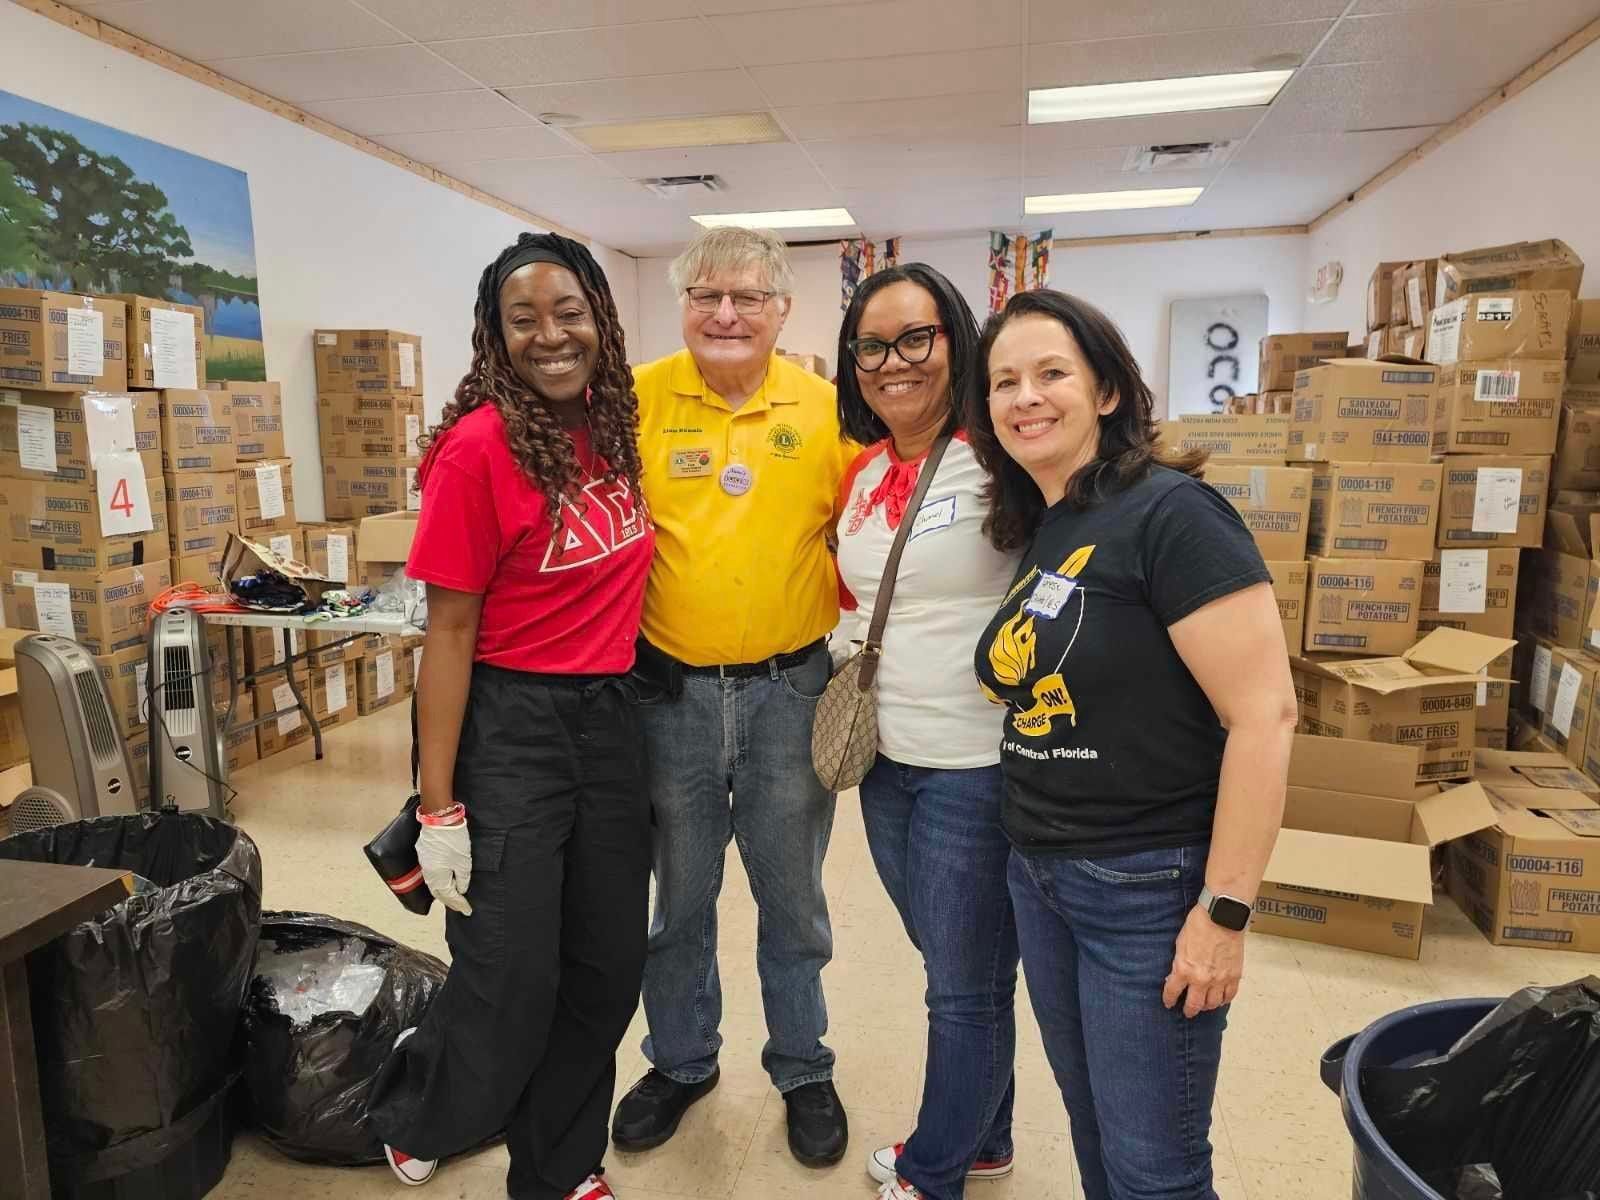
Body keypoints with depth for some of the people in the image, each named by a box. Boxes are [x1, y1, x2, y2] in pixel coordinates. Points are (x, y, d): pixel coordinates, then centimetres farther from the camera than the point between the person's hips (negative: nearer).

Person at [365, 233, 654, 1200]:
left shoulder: (618, 426, 3)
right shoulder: (479, 447, -15)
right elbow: (451, 630, -13)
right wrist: (440, 808, -12)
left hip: (612, 719, 6)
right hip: (510, 728, -6)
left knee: (608, 968, 14)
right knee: (510, 981, 4)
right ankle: (417, 1114, 40)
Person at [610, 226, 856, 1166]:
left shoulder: (825, 408, -2)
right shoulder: (638, 397, -5)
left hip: (790, 691, 0)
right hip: (669, 693, 0)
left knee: (793, 900, 16)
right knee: (677, 899, 18)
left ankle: (804, 1071, 38)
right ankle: (682, 1061, 41)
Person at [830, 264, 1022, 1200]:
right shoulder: (863, 474, 8)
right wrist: (845, 645, 7)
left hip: (978, 764, -7)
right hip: (885, 760, 7)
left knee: (966, 988, 11)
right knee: (953, 971, 23)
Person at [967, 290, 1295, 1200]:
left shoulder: (1169, 513, -17)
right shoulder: (1035, 534, 7)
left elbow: (1265, 715, -20)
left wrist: (1225, 911, -20)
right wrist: (1037, 855, 9)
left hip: (1150, 886, -7)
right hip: (1040, 876, 7)